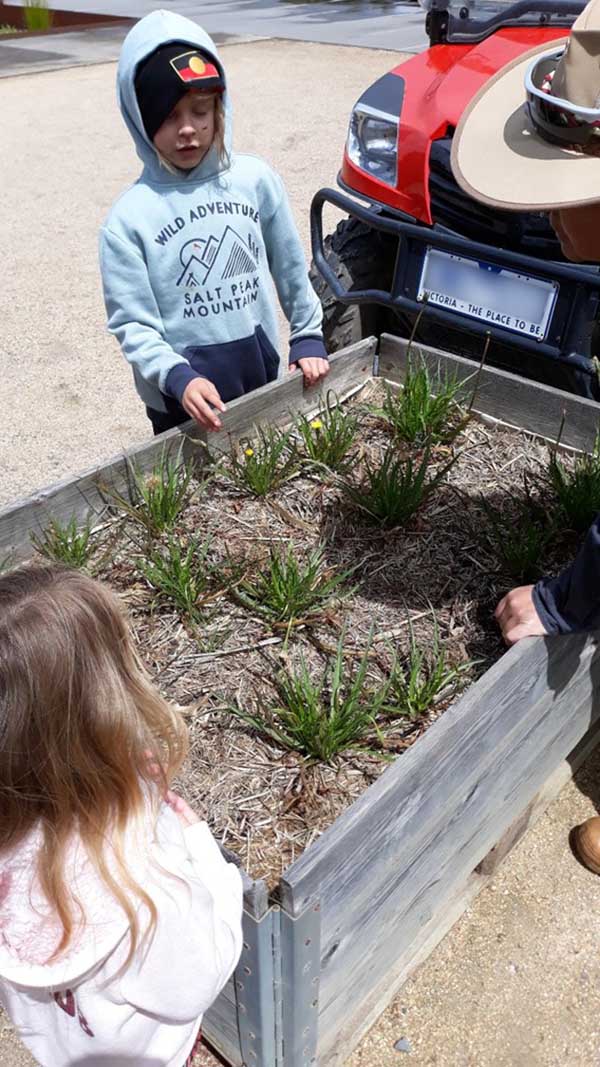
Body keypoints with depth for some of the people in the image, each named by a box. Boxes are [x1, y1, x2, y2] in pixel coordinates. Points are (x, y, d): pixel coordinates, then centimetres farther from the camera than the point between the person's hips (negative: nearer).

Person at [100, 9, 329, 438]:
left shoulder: (256, 179, -3)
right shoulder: (128, 219, -12)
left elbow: (292, 270, 8)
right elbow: (133, 325, -12)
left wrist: (309, 336, 8)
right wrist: (178, 377, -27)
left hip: (264, 376, 3)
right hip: (183, 401, -3)